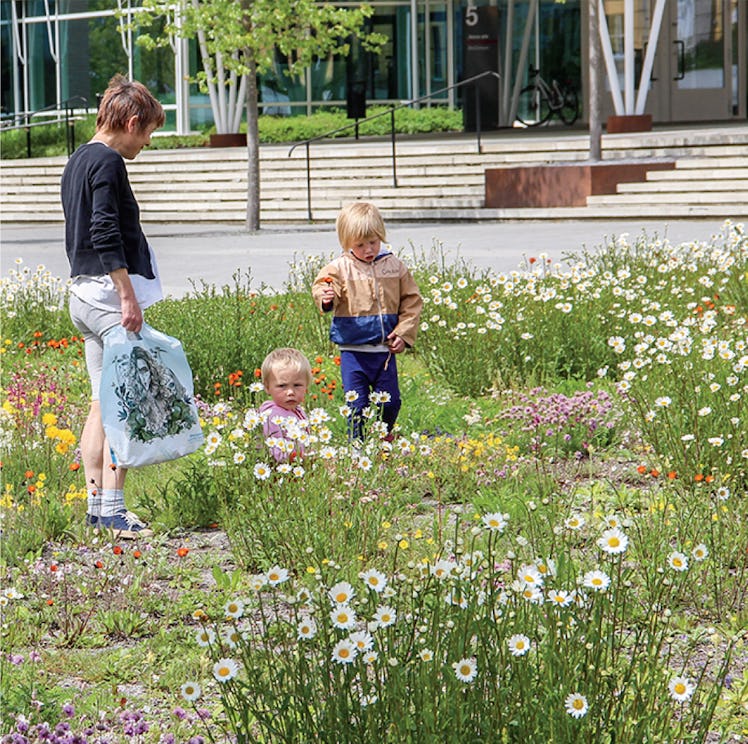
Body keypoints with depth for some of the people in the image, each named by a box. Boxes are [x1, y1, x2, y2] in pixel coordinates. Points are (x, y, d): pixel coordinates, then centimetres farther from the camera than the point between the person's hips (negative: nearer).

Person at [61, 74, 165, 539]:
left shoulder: (78, 162, 18)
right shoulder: (108, 162, -12)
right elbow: (106, 234, -21)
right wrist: (128, 296, -21)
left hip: (83, 292, 10)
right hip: (110, 292, -10)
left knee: (103, 404, 12)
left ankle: (97, 508, 12)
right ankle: (113, 512, -12)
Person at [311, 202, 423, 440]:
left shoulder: (394, 266, 3)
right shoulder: (340, 268, -5)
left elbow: (412, 301, 8)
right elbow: (321, 287, -13)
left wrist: (404, 333, -1)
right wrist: (326, 298, -37)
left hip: (385, 349, 2)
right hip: (353, 351, -2)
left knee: (390, 402, 9)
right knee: (357, 404, -1)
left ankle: (384, 437, 34)